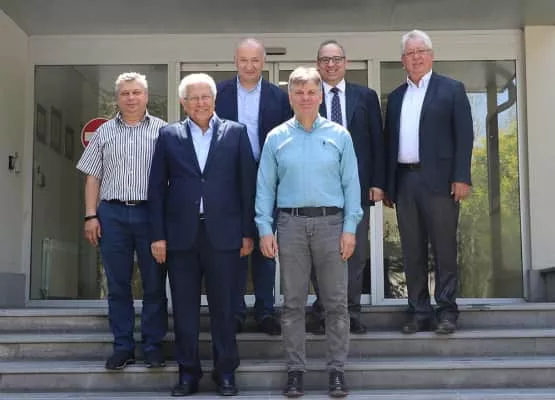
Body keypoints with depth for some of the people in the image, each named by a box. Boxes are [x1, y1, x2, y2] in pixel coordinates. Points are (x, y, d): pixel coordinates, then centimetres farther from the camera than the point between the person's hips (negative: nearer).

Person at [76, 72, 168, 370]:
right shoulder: (104, 133, 11)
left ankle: (153, 345, 13)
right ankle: (122, 346, 14)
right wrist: (90, 216, 1)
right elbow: (93, 177, 10)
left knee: (154, 284, 3)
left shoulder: (162, 131, 4)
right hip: (112, 214, 2)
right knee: (117, 284, 6)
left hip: (151, 213, -2)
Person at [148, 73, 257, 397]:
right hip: (181, 234, 1)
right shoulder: (169, 135, 8)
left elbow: (247, 184, 4)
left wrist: (248, 232, -1)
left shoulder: (236, 133, 5)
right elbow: (157, 188, 6)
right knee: (184, 307, 6)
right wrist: (158, 235, 0)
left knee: (223, 306, 6)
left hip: (223, 233, -1)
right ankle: (188, 371, 17)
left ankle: (226, 371, 18)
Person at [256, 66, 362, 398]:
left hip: (330, 223, 0)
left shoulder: (339, 135, 5)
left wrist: (350, 228, -3)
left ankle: (337, 369, 13)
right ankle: (296, 369, 15)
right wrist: (265, 229, -1)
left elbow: (351, 184, 3)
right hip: (291, 224, 1)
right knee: (293, 302, 6)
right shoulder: (276, 138, 6)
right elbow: (265, 186, 6)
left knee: (336, 302, 2)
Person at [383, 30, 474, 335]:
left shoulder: (452, 89, 4)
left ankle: (447, 311, 6)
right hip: (404, 181, 4)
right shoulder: (395, 97, 17)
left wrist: (461, 178, -11)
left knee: (444, 248, -1)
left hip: (438, 180, -4)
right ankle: (419, 312, 12)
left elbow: (464, 135, -2)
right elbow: (389, 141, 15)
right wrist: (387, 184, 9)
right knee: (412, 251, 6)